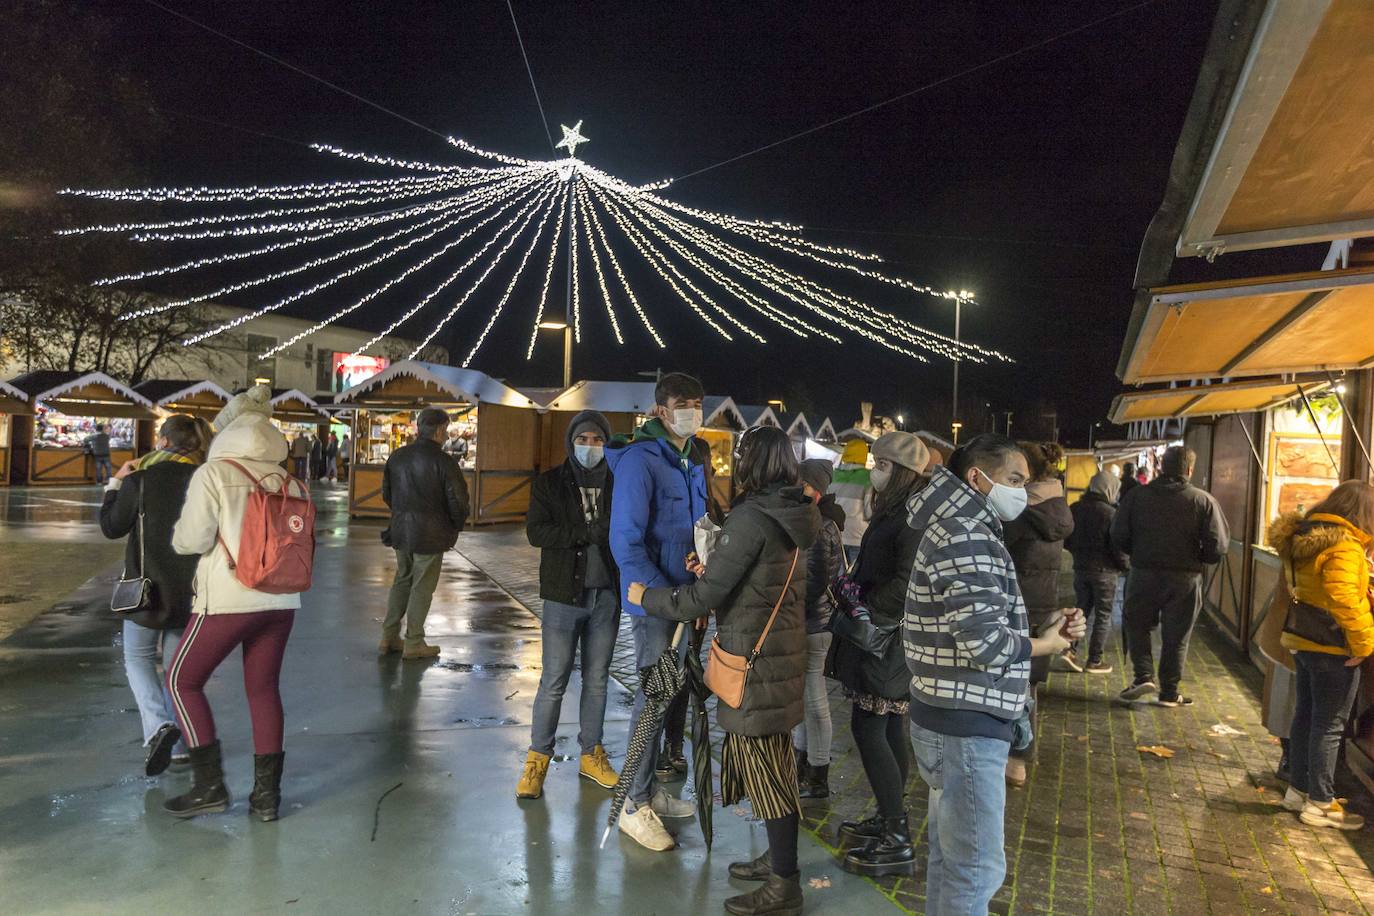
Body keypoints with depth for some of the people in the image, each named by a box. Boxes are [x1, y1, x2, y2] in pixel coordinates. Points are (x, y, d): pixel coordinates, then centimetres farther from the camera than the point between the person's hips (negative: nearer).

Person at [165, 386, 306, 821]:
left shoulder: (213, 474, -7)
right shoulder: (286, 480, 5)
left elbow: (192, 540, -9)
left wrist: (179, 533, 13)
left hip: (229, 599, -5)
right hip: (281, 600, 5)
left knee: (183, 680, 14)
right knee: (264, 688, 13)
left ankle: (209, 785, 13)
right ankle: (266, 793, 17)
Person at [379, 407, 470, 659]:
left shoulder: (397, 456, 4)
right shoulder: (443, 462, -16)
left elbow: (386, 493, 13)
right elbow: (458, 501, -15)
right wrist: (457, 526, 3)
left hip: (401, 531, 6)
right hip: (430, 534, -6)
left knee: (402, 580, 19)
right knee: (422, 587, 4)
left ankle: (389, 637, 22)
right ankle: (414, 643, 11)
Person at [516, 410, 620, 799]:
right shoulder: (550, 482, 0)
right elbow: (535, 531, -11)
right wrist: (589, 533, -17)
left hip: (606, 596, 2)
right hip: (564, 595, -2)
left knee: (597, 679, 13)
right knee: (554, 682, 2)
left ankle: (591, 753, 28)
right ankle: (538, 758, 18)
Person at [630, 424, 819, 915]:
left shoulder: (751, 517, -19)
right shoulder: (793, 516, 7)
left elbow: (702, 598, -18)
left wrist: (647, 596, -4)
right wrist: (711, 572, 19)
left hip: (755, 661, -9)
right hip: (782, 653, 9)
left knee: (765, 766, 1)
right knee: (774, 759, 19)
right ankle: (779, 859, 33)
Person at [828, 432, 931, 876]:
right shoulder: (894, 510, 15)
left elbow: (908, 580, -25)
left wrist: (871, 614, -17)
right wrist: (859, 606, 8)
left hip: (889, 638, -10)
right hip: (881, 635, 10)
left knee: (868, 727, -7)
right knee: (889, 727, 16)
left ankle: (898, 842, 1)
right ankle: (891, 819, 27)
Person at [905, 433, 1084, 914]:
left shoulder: (966, 531, 14)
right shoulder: (966, 537, -19)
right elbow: (984, 642, -25)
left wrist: (1050, 626, 2)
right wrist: (1046, 644, -7)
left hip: (955, 719, 11)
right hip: (967, 725, -11)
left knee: (949, 853, 22)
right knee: (977, 869, 1)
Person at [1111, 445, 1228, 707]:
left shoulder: (1137, 496, -3)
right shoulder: (1203, 501, -6)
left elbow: (1119, 536, -4)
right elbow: (1218, 546, -9)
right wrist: (1198, 560, 10)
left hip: (1144, 574, 0)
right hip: (1185, 578, 0)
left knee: (1137, 625, 18)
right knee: (1176, 636, 10)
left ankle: (1144, 676, 3)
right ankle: (1169, 692, 18)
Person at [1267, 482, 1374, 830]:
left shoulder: (1306, 537, 8)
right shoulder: (1345, 545, -20)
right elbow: (1344, 597, -29)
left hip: (1303, 641, 9)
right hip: (1333, 648, -9)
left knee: (1305, 716, 17)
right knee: (1329, 725, 2)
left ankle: (1298, 789, 29)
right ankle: (1320, 804, 12)